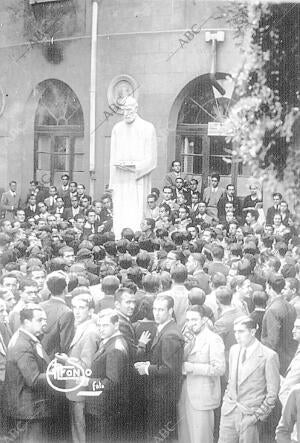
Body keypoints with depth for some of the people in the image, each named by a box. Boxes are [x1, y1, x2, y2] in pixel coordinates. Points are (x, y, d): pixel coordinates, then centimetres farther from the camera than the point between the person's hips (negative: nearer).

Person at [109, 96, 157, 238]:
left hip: (138, 180, -4)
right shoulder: (117, 129, 12)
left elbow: (151, 159, -2)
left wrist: (134, 166, -18)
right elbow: (113, 157, 14)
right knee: (120, 218, 0)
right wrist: (113, 185, 6)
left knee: (135, 217, -8)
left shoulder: (147, 128, -1)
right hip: (120, 182, 4)